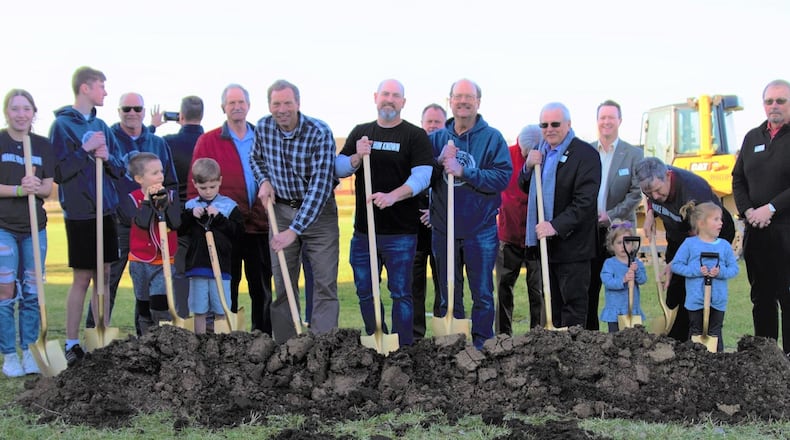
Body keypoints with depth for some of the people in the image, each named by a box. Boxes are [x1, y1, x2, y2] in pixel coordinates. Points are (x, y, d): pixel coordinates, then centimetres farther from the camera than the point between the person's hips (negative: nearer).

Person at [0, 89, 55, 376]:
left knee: (32, 293, 6)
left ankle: (29, 352, 15)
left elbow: (48, 189, 3)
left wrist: (36, 187, -18)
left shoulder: (43, 146, 7)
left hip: (35, 227, 3)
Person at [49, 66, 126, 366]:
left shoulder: (101, 125, 11)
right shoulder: (62, 124, -7)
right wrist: (87, 150, -18)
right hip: (79, 214, -6)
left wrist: (107, 156, -9)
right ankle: (72, 343, 9)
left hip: (105, 212, 6)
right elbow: (58, 172, -12)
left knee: (103, 276, 10)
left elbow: (120, 168, 11)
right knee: (82, 278, -1)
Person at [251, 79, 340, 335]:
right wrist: (263, 181, -4)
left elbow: (320, 185, -26)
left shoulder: (320, 133, -21)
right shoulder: (263, 127, -5)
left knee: (324, 283, -5)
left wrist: (294, 230, -29)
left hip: (318, 212, -4)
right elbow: (256, 158, 18)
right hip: (280, 210, 4)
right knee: (282, 285, 7)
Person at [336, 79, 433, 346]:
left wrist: (393, 196, -27)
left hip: (400, 231, -4)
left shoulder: (415, 135, -1)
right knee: (365, 291, 12)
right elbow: (338, 168, 8)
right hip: (363, 229, 5)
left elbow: (422, 174, -13)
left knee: (400, 292, 1)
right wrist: (357, 158, -13)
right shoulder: (360, 133, 12)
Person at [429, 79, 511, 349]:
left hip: (480, 231, -3)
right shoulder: (437, 138, 6)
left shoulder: (492, 138, -4)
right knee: (449, 296, 13)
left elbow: (502, 177, -15)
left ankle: (481, 346, 17)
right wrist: (440, 162, -16)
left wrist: (464, 172, -21)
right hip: (443, 230, 3)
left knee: (482, 294, 5)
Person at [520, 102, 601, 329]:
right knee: (551, 302, 16)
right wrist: (528, 167, -4)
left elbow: (585, 202, -21)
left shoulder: (586, 154, -14)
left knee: (573, 303, 1)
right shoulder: (540, 151, 10)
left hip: (571, 244, -7)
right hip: (545, 240, 7)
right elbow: (525, 187, 16)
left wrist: (556, 225, -29)